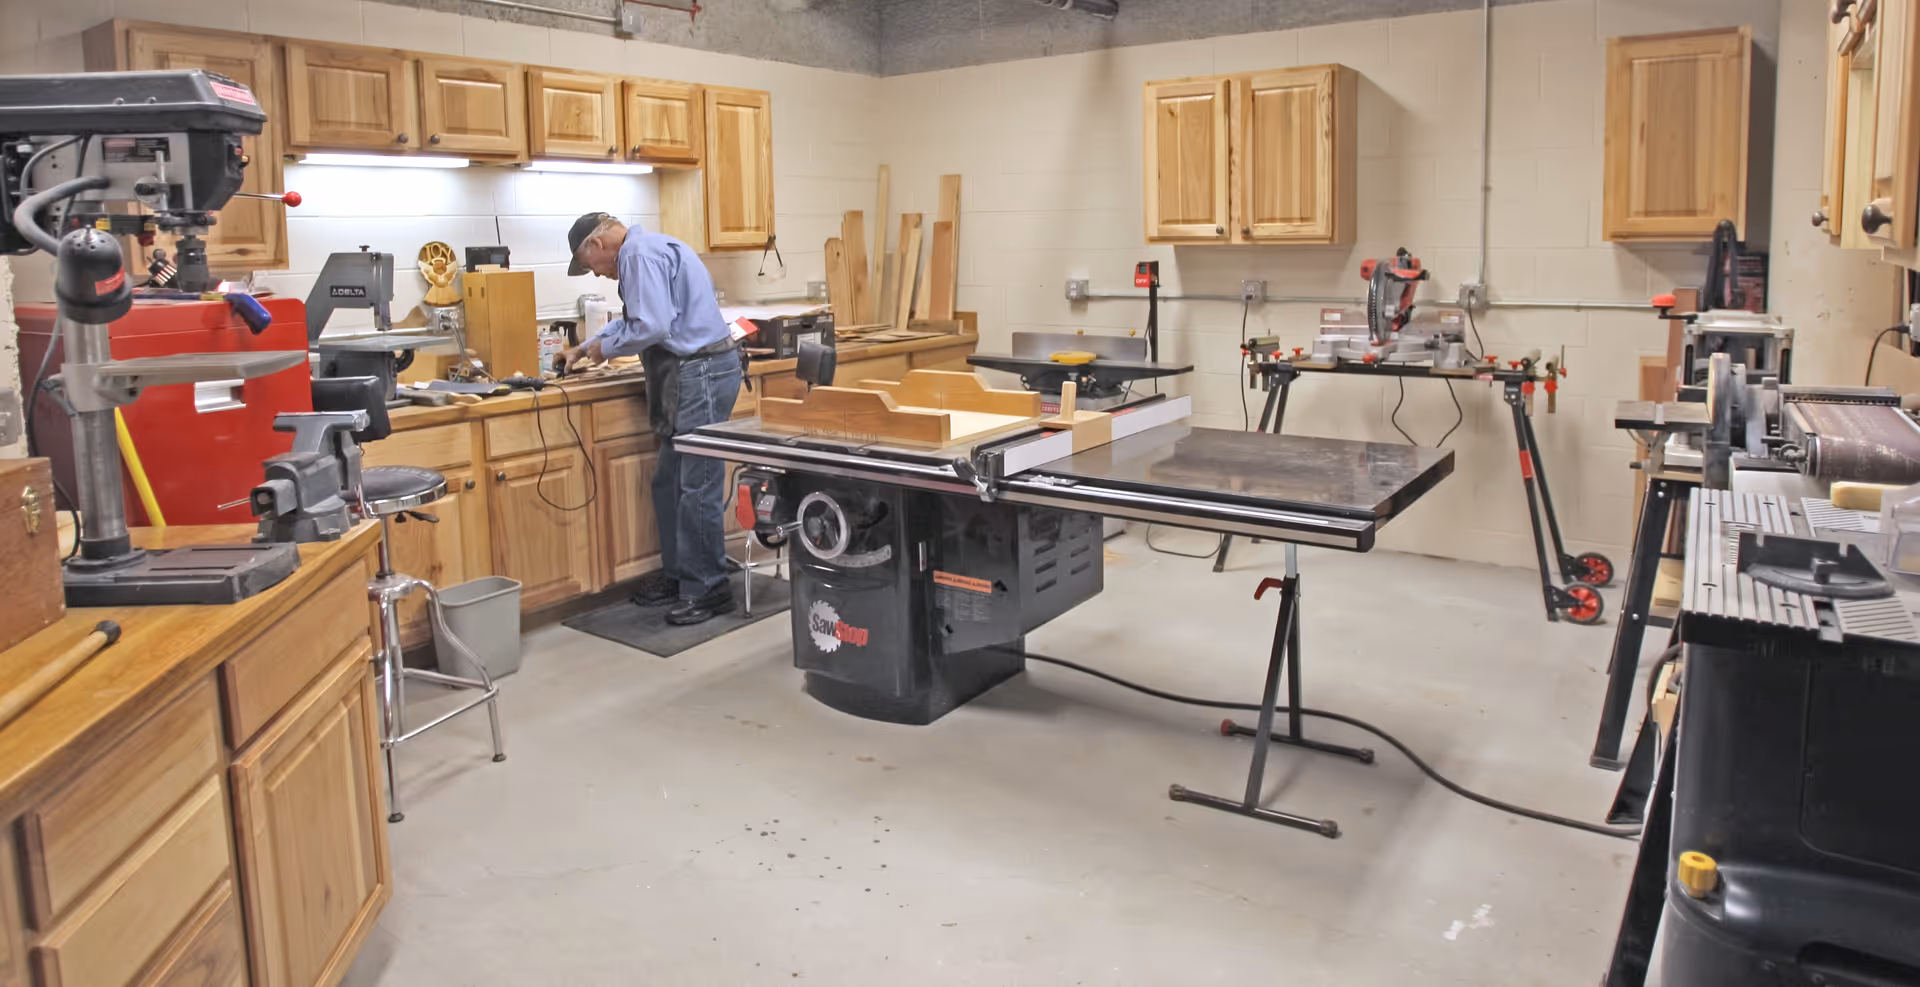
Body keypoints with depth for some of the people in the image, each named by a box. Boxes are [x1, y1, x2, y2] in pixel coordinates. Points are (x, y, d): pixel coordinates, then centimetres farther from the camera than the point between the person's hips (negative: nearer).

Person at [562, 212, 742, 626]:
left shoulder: (642, 254, -12)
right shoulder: (644, 252, 22)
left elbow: (652, 326, -22)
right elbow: (635, 317, 37)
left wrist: (607, 348, -5)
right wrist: (587, 346, 33)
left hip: (700, 374, -11)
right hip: (690, 375, 11)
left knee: (697, 488, -6)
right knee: (669, 483, 15)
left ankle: (707, 588, 1)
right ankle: (678, 574, 23)